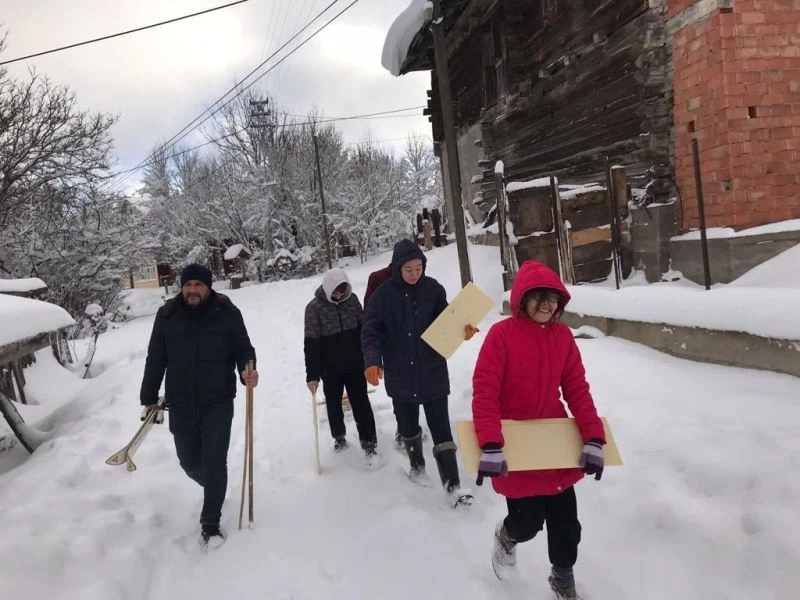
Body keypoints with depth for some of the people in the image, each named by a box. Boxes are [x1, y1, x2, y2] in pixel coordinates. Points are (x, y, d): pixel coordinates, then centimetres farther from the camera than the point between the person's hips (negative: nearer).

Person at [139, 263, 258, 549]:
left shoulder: (227, 313, -6)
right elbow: (155, 359, 6)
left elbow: (243, 349, -2)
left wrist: (248, 371, -24)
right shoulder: (167, 315, -1)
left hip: (218, 402, -2)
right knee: (190, 462, 14)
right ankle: (214, 487, 46)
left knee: (214, 462, -2)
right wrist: (149, 398, 9)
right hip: (180, 404, 3)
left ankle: (210, 524, 13)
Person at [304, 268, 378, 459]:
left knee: (361, 402, 2)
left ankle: (368, 442, 11)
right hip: (330, 368, -1)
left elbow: (364, 328, 8)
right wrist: (312, 374, -14)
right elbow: (311, 343, -13)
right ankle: (339, 437, 35)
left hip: (355, 364, 1)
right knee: (333, 403, 14)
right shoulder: (314, 307, -13)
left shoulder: (352, 299, -4)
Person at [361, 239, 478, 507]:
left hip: (433, 372, 0)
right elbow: (371, 332, -11)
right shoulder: (383, 295, -9)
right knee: (408, 427, 19)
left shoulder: (433, 289, -5)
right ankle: (417, 465, 44)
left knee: (441, 429, -2)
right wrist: (373, 361, -27)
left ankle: (452, 484, 5)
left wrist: (461, 330, -20)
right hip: (400, 375, 1)